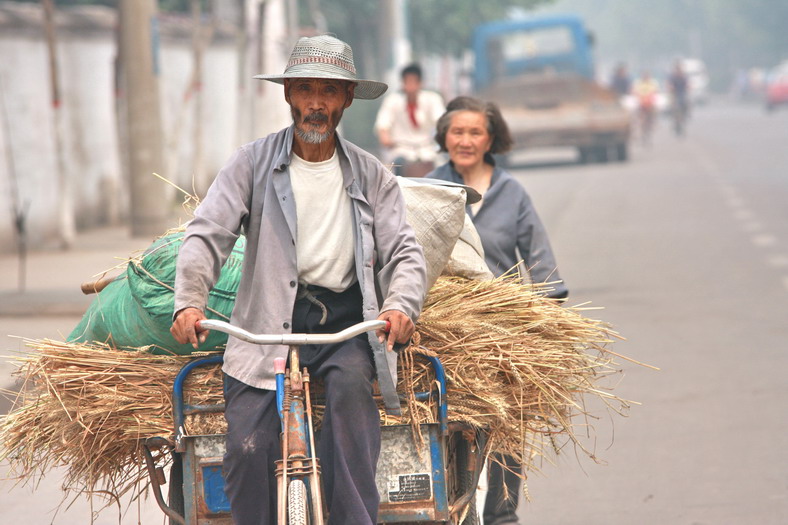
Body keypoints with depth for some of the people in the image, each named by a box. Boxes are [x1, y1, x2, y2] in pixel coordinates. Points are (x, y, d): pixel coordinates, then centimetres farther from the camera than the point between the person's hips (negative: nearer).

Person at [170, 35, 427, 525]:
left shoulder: (371, 175, 12)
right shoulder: (253, 163, 7)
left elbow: (405, 252, 5)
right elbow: (207, 235, -2)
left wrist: (400, 305, -18)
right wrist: (190, 301, -21)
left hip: (345, 323, 1)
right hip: (267, 323, 0)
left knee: (350, 382, -33)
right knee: (249, 447, -19)